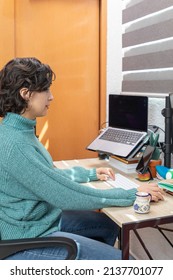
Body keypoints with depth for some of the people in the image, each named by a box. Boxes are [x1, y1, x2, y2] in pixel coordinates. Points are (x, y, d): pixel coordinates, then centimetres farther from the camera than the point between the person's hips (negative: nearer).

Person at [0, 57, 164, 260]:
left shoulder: (20, 130, 2)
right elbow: (68, 196, -28)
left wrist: (90, 174, 11)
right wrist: (133, 194, -21)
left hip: (43, 219, 9)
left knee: (109, 225, 17)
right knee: (119, 259, -8)